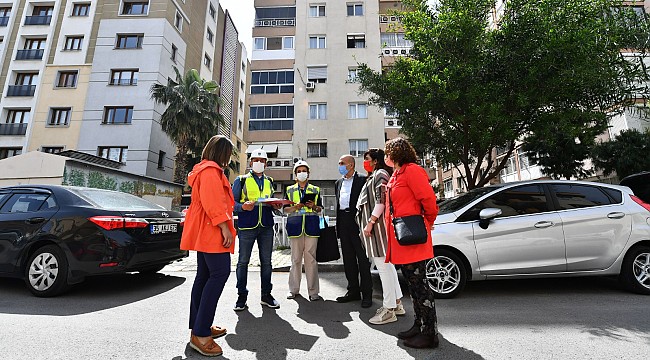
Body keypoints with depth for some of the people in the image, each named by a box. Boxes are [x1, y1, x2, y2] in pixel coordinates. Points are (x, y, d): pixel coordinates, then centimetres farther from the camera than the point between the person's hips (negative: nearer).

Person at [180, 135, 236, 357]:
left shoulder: (205, 170, 22)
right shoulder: (211, 170, -12)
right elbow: (213, 203, -23)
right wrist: (225, 227, -23)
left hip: (204, 232, 11)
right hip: (212, 231, -11)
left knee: (204, 276, 12)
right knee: (219, 273, -13)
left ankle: (199, 327, 19)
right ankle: (200, 335, -11)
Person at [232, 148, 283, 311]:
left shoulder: (270, 181, 18)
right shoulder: (241, 180, 5)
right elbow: (232, 202, 0)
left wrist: (276, 206, 0)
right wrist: (243, 206, -20)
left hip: (266, 226, 4)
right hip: (247, 226, -3)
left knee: (266, 261, 8)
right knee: (243, 261, 2)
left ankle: (266, 295, 20)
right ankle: (241, 296, 16)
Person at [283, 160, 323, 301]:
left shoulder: (315, 189, 14)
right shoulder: (290, 190, 14)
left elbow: (320, 209, 15)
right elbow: (285, 209, 10)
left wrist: (314, 206, -7)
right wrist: (295, 207, -10)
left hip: (311, 226, 0)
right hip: (295, 226, 1)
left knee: (311, 258, -1)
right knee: (296, 259, 4)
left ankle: (313, 291, 6)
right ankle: (293, 289, 18)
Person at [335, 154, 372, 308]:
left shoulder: (362, 180, -3)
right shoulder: (339, 182, 18)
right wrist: (338, 225, 14)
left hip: (357, 222, -7)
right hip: (343, 223, 7)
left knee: (363, 259, 1)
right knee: (348, 259, 13)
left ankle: (367, 294, 12)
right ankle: (353, 291, 25)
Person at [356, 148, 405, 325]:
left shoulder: (380, 173, -6)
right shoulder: (373, 177, 23)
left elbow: (381, 200, -16)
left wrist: (370, 223, -19)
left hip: (377, 225, -11)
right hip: (373, 226, 11)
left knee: (383, 266, -7)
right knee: (387, 265, 14)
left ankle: (389, 310, 1)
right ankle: (397, 303, 25)